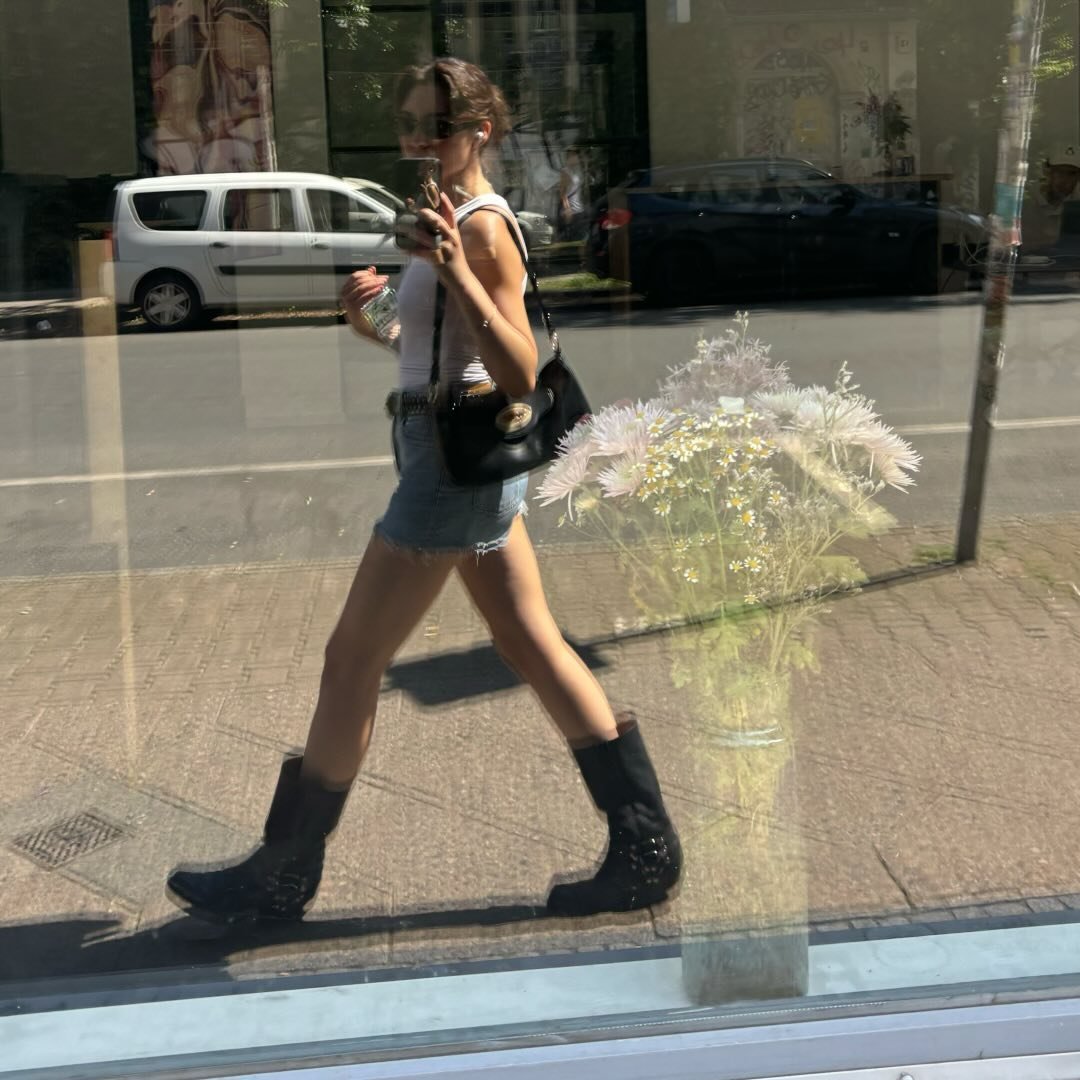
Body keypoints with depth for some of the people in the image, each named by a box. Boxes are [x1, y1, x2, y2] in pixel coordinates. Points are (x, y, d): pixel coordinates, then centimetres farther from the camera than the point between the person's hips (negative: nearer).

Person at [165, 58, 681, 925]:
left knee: (352, 661, -1)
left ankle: (282, 877, 12)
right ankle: (647, 849, 16)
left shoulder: (483, 227, -15)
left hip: (458, 457, -10)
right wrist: (367, 318, 10)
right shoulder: (453, 222, 14)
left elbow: (521, 376, -24)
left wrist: (455, 274, -33)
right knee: (537, 651, 12)